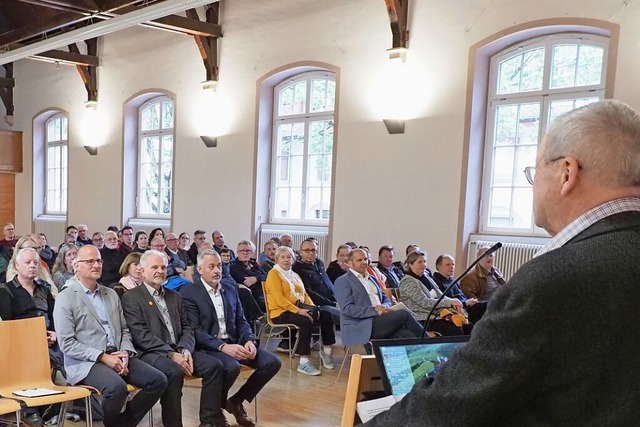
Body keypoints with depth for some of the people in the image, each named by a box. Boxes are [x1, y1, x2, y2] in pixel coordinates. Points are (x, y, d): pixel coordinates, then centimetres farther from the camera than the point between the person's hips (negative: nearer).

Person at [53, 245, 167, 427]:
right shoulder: (65, 298, -2)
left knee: (158, 380, -14)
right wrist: (102, 357, -16)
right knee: (117, 387, -34)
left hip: (117, 357, 6)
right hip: (85, 362, -6)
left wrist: (125, 352, -3)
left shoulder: (112, 294, 17)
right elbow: (67, 344, -9)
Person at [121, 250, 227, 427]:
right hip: (150, 353, -6)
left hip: (178, 351, 6)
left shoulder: (175, 297, 20)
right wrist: (171, 354, -20)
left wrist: (185, 350, -9)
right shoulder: (131, 298, 0)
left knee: (214, 365, -16)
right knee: (174, 372, -35)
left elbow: (187, 328, 13)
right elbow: (141, 335, -12)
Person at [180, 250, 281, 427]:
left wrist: (249, 340, -9)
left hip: (234, 343, 6)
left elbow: (241, 321, 14)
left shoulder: (230, 289, 13)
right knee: (232, 366, -36)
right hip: (208, 347, -6)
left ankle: (236, 401, 6)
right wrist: (223, 346, -27)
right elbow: (194, 331, -15)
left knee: (272, 362, -11)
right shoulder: (189, 292, -7)